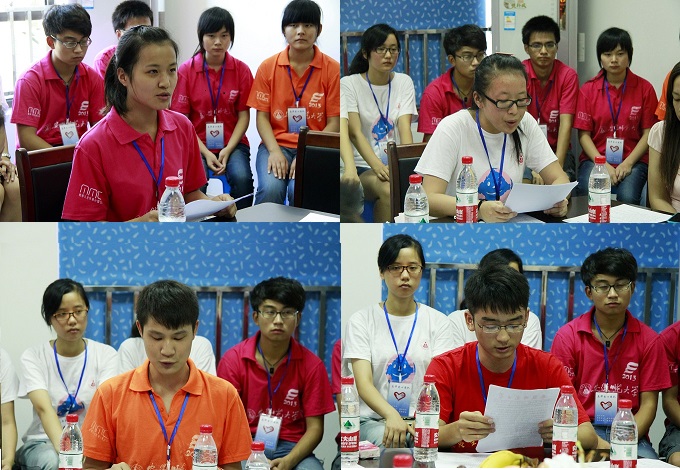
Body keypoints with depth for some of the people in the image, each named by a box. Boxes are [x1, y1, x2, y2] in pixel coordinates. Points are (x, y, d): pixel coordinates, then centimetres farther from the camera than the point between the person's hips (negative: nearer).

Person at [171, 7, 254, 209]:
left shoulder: (241, 70, 1)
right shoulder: (186, 70, -2)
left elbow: (244, 116, 1)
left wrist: (228, 150, -13)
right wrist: (205, 153, -13)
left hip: (232, 144, 1)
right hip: (197, 145, -1)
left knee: (242, 178, -29)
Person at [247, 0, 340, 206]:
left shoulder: (332, 69, -1)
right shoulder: (268, 67, 4)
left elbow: (334, 123, -2)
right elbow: (262, 116, 4)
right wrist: (274, 151, -14)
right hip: (277, 143, 1)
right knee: (270, 189, -30)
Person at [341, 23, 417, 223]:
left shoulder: (404, 82, 10)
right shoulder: (349, 84, 0)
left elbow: (405, 128, -3)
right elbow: (355, 133, -12)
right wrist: (378, 167, -30)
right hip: (363, 166, -3)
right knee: (388, 190, -35)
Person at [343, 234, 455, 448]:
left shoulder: (438, 322, 10)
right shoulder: (361, 321, 5)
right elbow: (364, 384, -8)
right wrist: (391, 415, -30)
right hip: (375, 419, -1)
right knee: (390, 444, -36)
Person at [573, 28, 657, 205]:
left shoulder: (644, 88, 5)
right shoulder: (588, 89, 6)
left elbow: (648, 133, 2)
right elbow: (584, 134, 3)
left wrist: (627, 164, -12)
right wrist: (603, 165, -11)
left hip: (633, 160, -1)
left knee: (627, 199, -31)